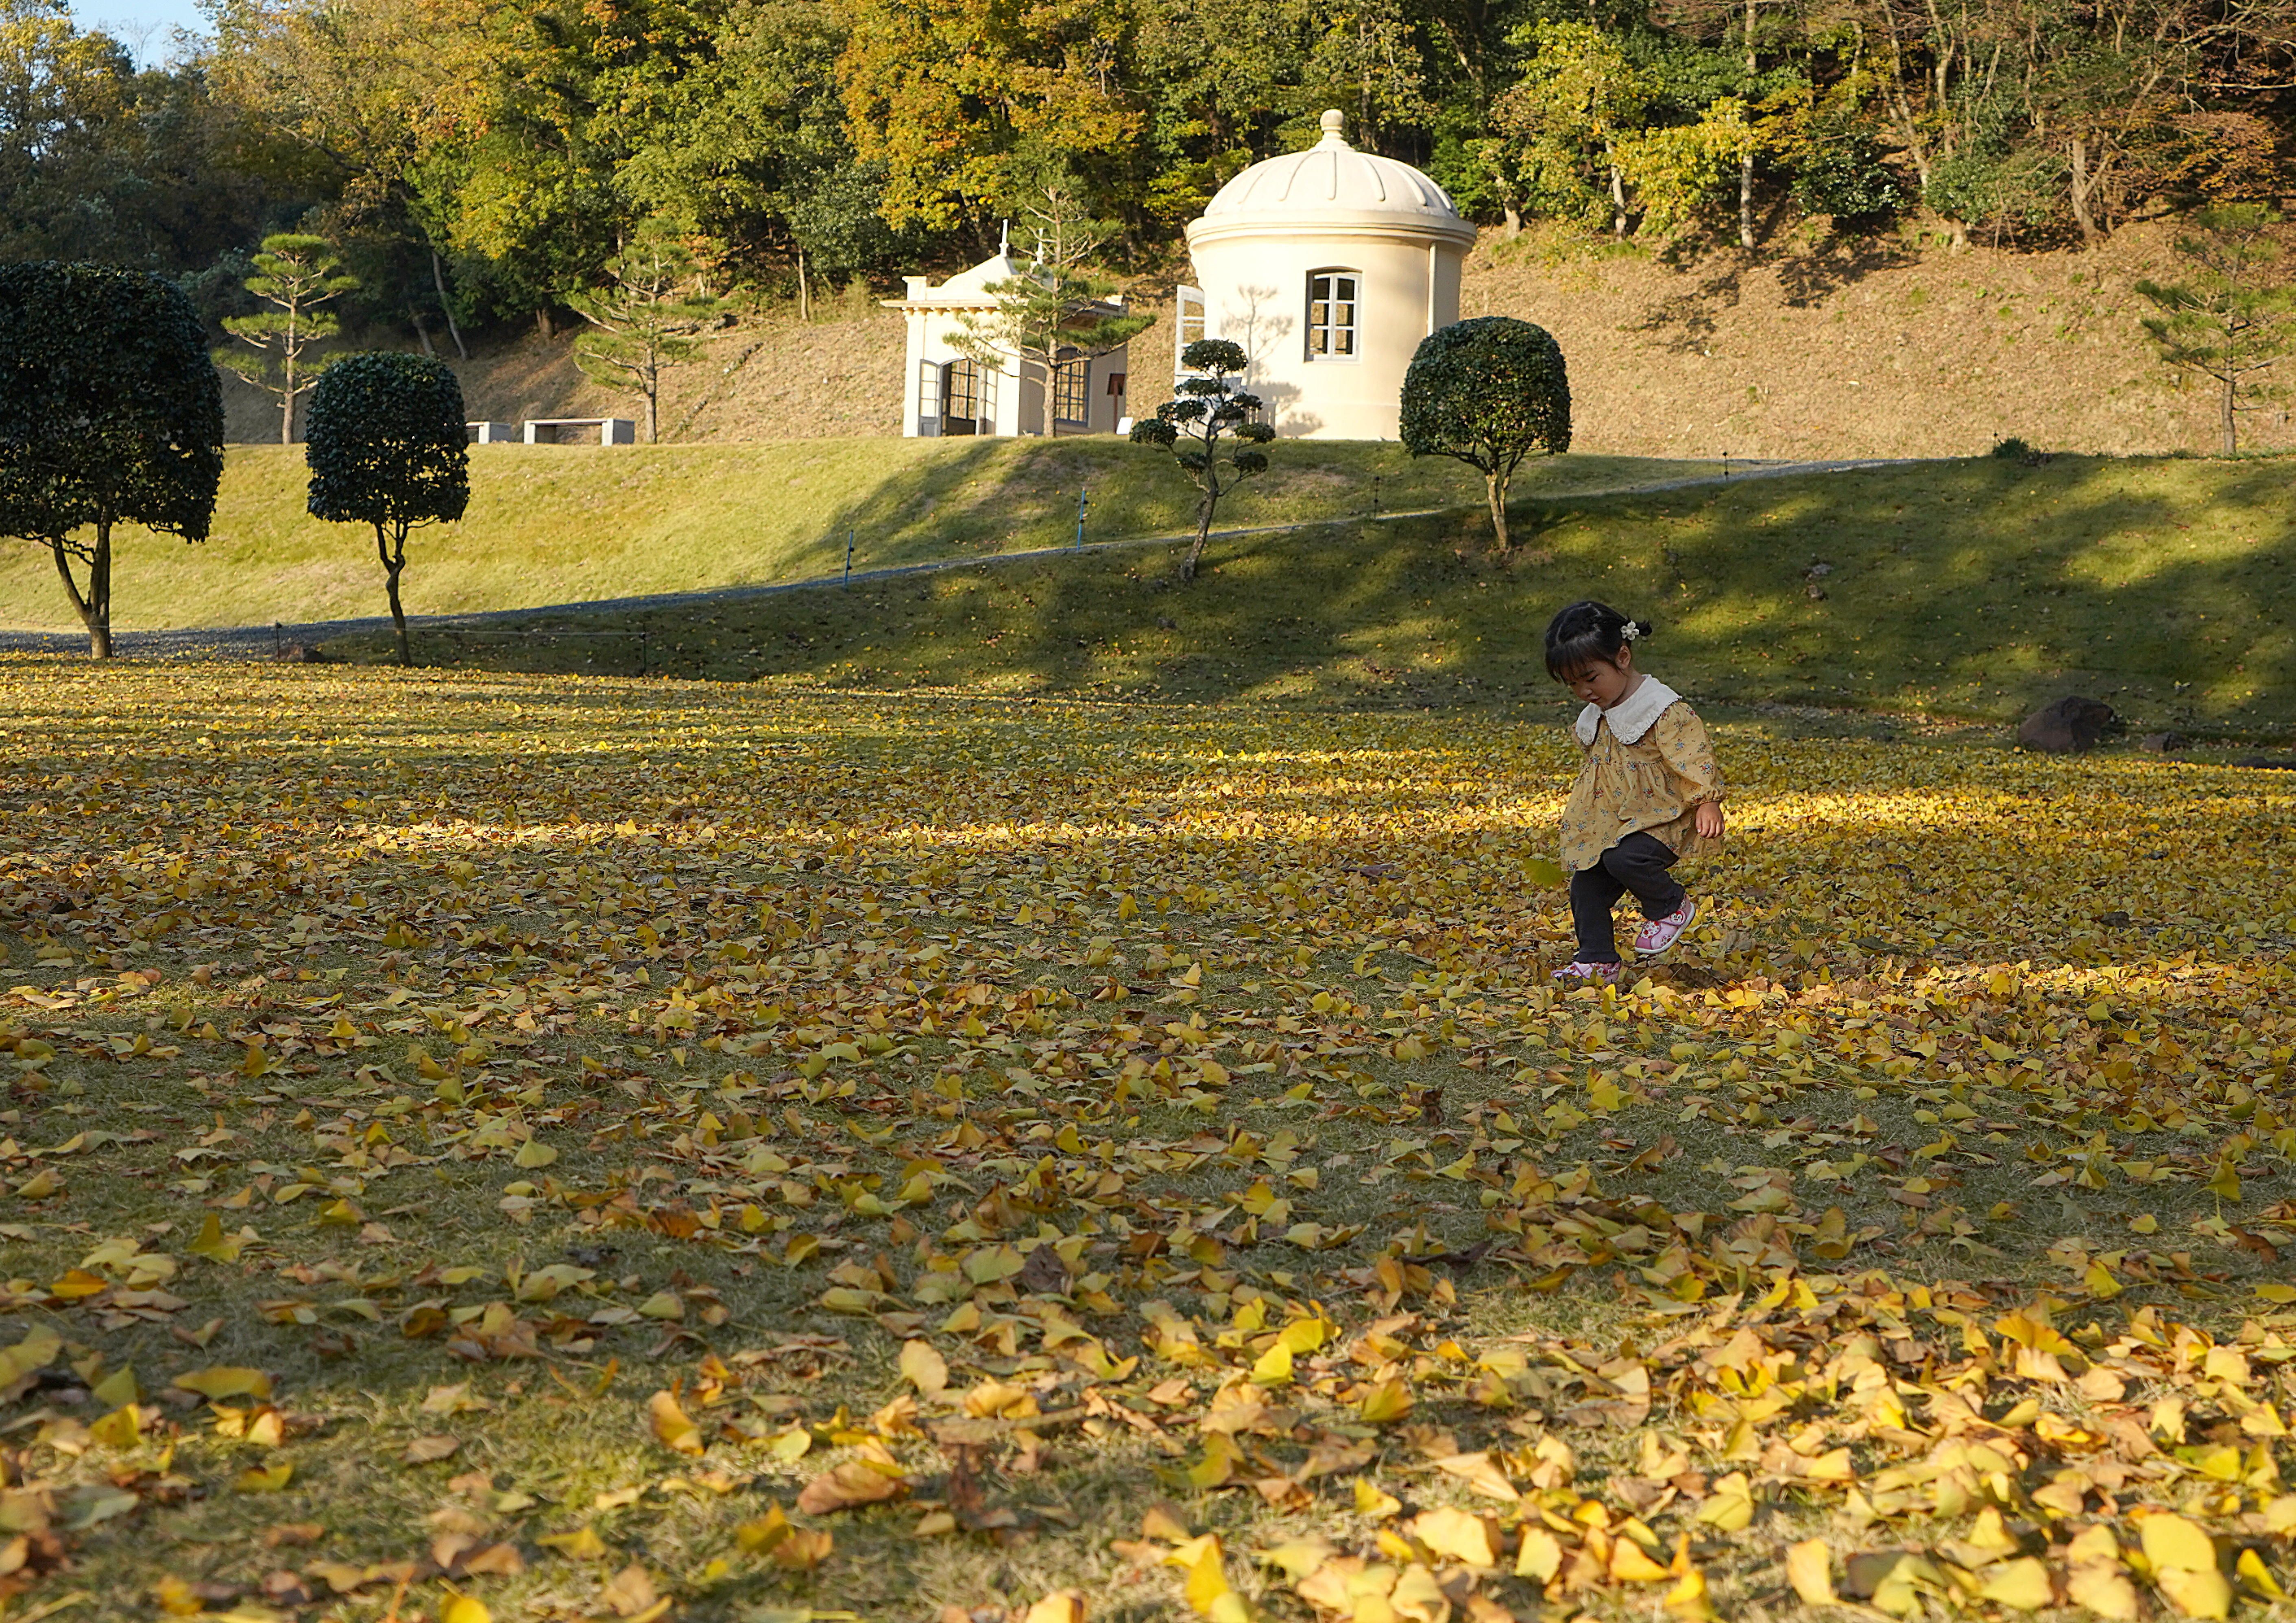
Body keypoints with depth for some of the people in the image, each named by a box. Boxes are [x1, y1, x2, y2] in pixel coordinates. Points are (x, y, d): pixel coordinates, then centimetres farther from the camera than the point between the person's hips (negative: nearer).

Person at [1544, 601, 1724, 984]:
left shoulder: (1665, 710, -16)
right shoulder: (1597, 716, 9)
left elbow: (1694, 758, -18)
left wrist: (1707, 802, -25)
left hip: (1660, 819, -8)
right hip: (1609, 822, 8)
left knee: (1625, 859, -30)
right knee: (1586, 886, 2)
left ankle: (1671, 905, -3)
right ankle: (1597, 961, 16)